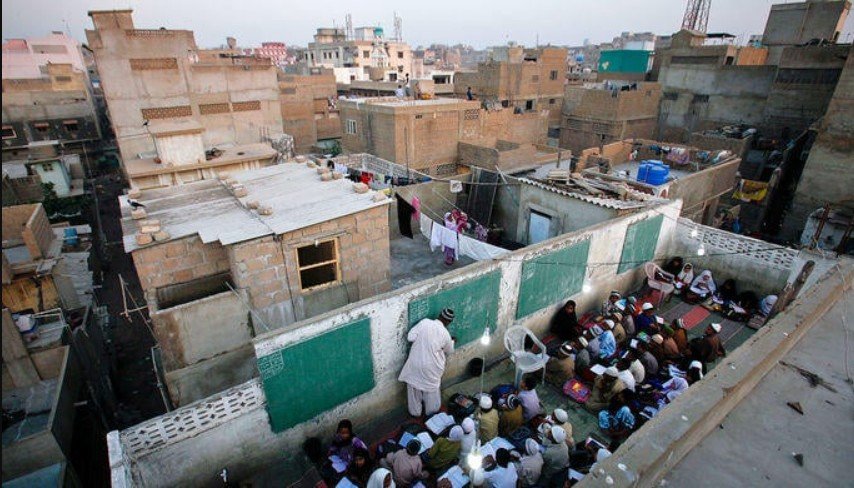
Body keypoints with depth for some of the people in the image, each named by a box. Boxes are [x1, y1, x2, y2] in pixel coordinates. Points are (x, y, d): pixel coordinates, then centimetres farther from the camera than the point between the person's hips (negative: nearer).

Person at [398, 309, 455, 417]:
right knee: (432, 390, 23)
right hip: (431, 367, -2)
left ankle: (415, 412, 40)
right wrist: (452, 342, 28)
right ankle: (431, 412, 42)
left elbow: (410, 337, -11)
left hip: (415, 363, 2)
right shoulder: (445, 333, -10)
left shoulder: (424, 322, -10)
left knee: (414, 388, 23)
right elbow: (449, 351, 8)